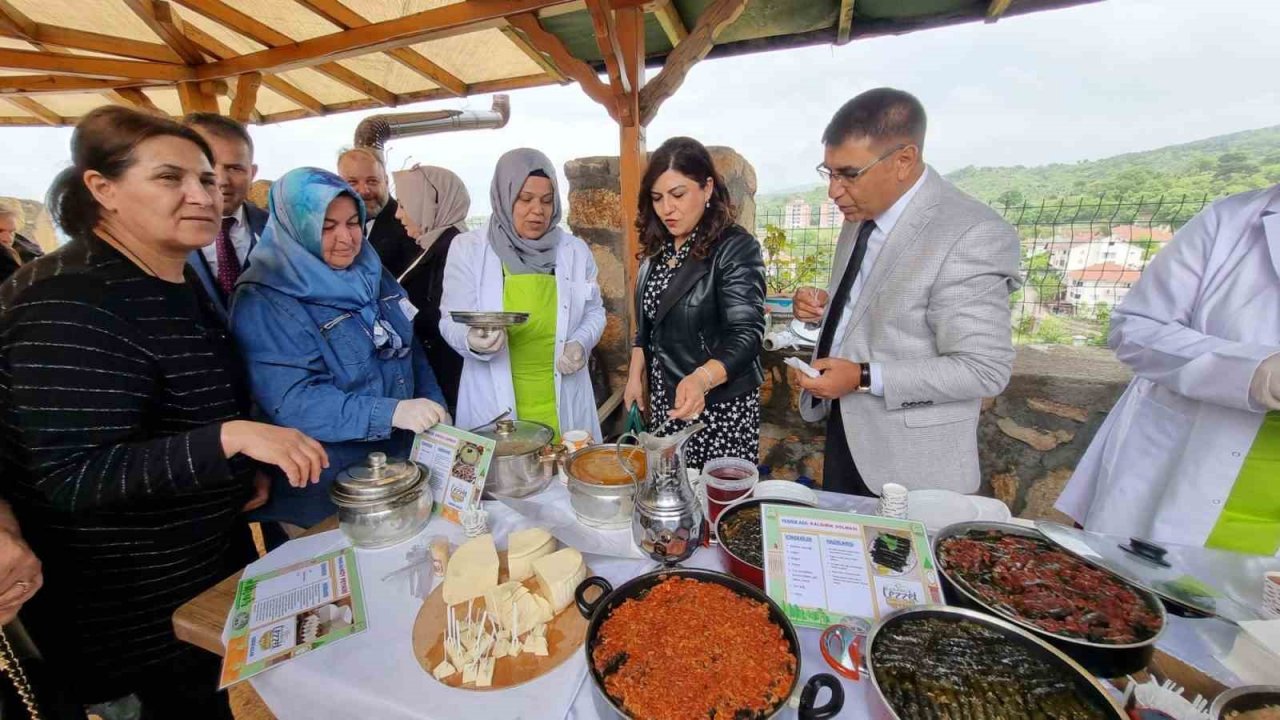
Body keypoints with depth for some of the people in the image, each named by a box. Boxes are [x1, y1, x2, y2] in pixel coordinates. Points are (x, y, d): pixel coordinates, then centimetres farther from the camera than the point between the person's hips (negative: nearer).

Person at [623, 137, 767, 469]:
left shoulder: (736, 248, -15)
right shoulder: (659, 248, 6)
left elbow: (746, 334, -24)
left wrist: (701, 378, -40)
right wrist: (635, 376, 7)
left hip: (719, 404, -6)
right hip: (663, 397, 6)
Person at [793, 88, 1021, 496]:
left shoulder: (972, 236, -22)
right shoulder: (863, 214, 3)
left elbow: (984, 370, -20)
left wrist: (864, 378, -25)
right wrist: (824, 307, -5)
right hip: (844, 428, 7)